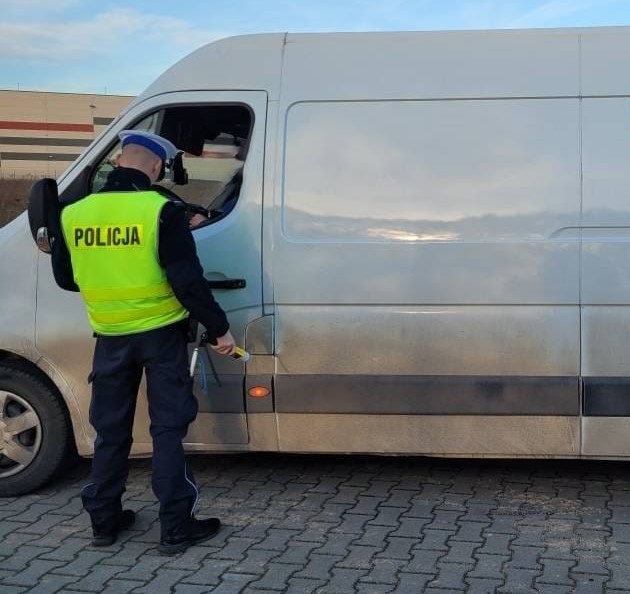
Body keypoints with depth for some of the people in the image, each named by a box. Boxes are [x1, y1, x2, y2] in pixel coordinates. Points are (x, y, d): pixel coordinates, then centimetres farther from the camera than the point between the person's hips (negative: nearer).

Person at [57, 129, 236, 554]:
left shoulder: (74, 214, -2)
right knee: (168, 428, 5)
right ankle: (176, 527, 8)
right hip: (160, 334, -3)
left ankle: (104, 520, 25)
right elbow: (188, 280, -16)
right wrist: (219, 328, -7)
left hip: (111, 337, 4)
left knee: (111, 429, 16)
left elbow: (65, 278, 11)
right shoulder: (162, 211, -15)